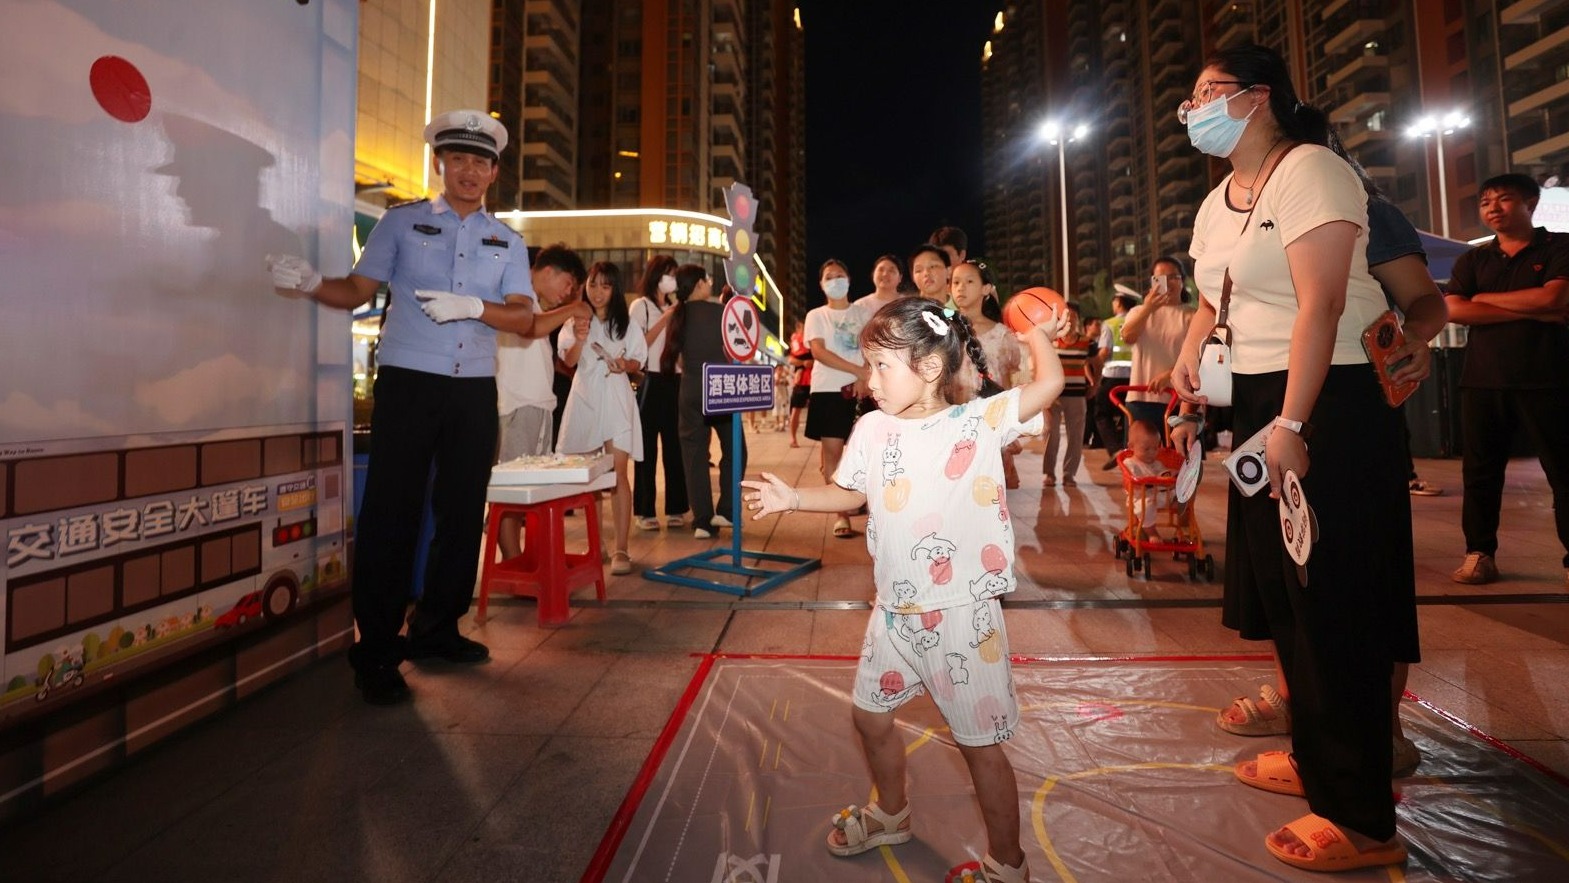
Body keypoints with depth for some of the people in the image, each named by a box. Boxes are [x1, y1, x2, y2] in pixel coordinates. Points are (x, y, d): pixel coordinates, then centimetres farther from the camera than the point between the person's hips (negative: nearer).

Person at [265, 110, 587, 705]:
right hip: (408, 384, -3)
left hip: (474, 391, 3)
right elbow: (357, 290, 4)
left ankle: (436, 630, 24)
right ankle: (376, 652, 9)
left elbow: (524, 320, 1)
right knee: (391, 513, -2)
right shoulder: (401, 222, 8)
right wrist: (311, 283, -15)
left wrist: (473, 307, -16)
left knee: (463, 512, 8)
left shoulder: (507, 241, 12)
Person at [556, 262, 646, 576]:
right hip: (584, 399, 2)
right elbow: (569, 361, -8)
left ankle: (621, 549, -7)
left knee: (618, 474, -9)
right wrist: (579, 339, -28)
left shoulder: (625, 324, 6)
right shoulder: (576, 321, 4)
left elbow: (637, 362, 9)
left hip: (616, 400, -1)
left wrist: (625, 365, -13)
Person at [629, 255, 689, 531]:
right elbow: (639, 344, -12)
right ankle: (645, 511, 5)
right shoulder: (640, 305, 0)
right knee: (648, 446, -1)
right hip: (650, 381, -5)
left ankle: (675, 508, 13)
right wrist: (665, 319, -12)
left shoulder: (673, 307, 15)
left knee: (674, 445, 6)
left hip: (674, 380, 5)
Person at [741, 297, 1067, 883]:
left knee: (978, 741, 8)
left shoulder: (979, 420, -13)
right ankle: (890, 814, 52)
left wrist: (1037, 334, -1)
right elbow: (851, 493, 13)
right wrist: (793, 498, 2)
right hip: (895, 611, 6)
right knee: (870, 714, 22)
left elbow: (1049, 383, -17)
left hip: (963, 614, -6)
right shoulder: (873, 429, 0)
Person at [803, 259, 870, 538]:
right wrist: (857, 370, -14)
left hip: (859, 389, 2)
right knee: (832, 450, -6)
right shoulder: (816, 316, 8)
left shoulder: (861, 313, 14)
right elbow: (818, 352, -7)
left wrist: (863, 378, -16)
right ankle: (841, 513, -1)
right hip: (828, 389, -2)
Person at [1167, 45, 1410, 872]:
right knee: (1281, 587, 15)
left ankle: (1362, 818, 12)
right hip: (1256, 400, 9)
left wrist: (1292, 424, -26)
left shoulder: (1308, 170, -11)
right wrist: (1187, 366, 5)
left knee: (1333, 599, -3)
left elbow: (1321, 304, -21)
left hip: (1330, 402, -9)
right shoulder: (1217, 201, 15)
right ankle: (1314, 755, 33)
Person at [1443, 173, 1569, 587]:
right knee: (1480, 471, 4)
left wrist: (1486, 298, -1)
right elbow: (1454, 310, -3)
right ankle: (1479, 553, 11)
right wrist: (1531, 312, -8)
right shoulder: (1472, 260, 13)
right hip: (1483, 380, 3)